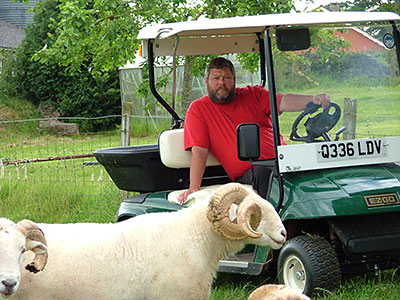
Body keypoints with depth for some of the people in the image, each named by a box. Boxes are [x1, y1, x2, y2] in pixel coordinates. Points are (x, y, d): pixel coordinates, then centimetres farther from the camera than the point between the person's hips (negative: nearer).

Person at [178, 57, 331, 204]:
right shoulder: (198, 109, 8)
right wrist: (193, 188, -14)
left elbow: (283, 101, -2)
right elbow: (199, 151, -1)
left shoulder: (253, 94, 14)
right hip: (248, 172, -3)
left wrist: (313, 99, -23)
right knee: (262, 172, -36)